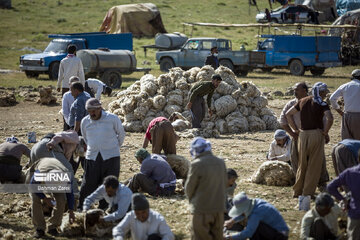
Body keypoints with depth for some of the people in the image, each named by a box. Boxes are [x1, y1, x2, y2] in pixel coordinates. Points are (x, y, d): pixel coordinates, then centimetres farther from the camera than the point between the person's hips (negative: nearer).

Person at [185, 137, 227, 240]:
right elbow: (224, 184, 9)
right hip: (219, 208, 6)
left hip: (201, 209, -6)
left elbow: (189, 188, -8)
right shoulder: (221, 163, 2)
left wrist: (192, 200, 12)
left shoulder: (197, 164, -16)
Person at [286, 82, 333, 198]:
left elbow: (288, 114, 12)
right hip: (316, 134, -5)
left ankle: (297, 191, 17)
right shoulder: (322, 104, -7)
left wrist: (296, 130, 12)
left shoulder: (303, 101, 10)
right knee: (314, 165, 3)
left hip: (303, 135, 5)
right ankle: (308, 192, 3)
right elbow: (330, 118, -22)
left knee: (302, 165, 15)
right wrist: (325, 133, -9)